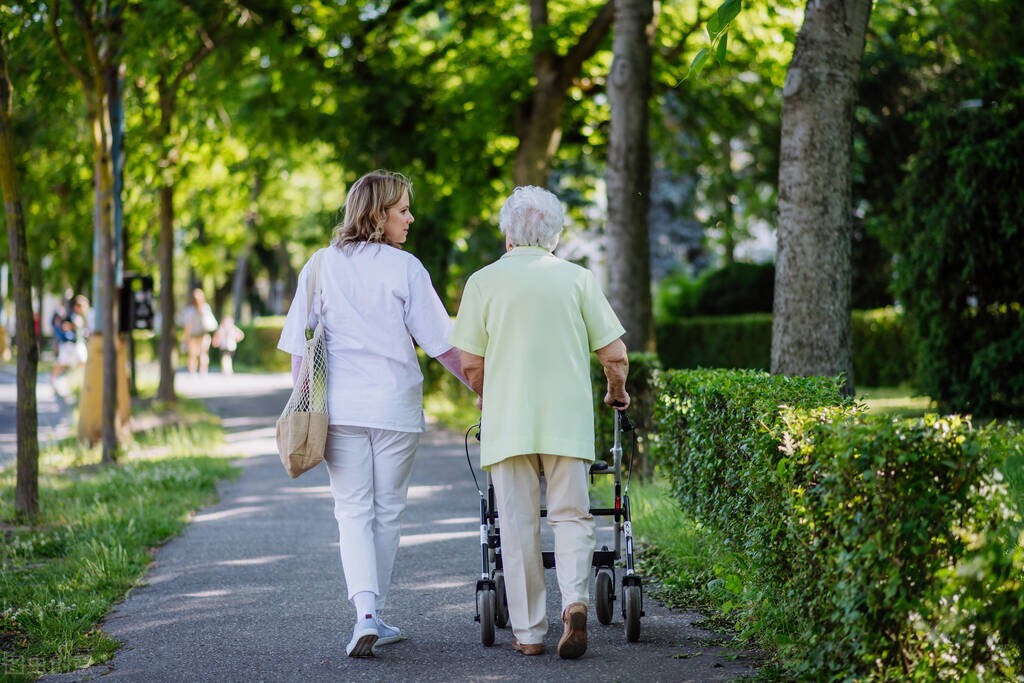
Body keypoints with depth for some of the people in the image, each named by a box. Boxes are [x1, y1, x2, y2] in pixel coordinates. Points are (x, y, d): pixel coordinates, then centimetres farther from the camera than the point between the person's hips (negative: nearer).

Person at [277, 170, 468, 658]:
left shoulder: (321, 267, 4)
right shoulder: (405, 269, -4)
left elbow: (299, 347, 4)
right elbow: (440, 343, -2)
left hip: (339, 407, 2)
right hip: (395, 406, -1)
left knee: (352, 511, 3)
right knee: (387, 511, 11)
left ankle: (364, 612, -15)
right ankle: (372, 615, 17)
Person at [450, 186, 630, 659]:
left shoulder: (484, 281, 1)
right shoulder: (578, 278, 5)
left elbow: (470, 364, 1)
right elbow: (615, 354, 3)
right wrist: (617, 392, 23)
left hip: (506, 422, -1)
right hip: (568, 420, 1)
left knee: (518, 526, 6)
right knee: (571, 517, 9)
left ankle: (528, 632, 8)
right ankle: (575, 600, -15)